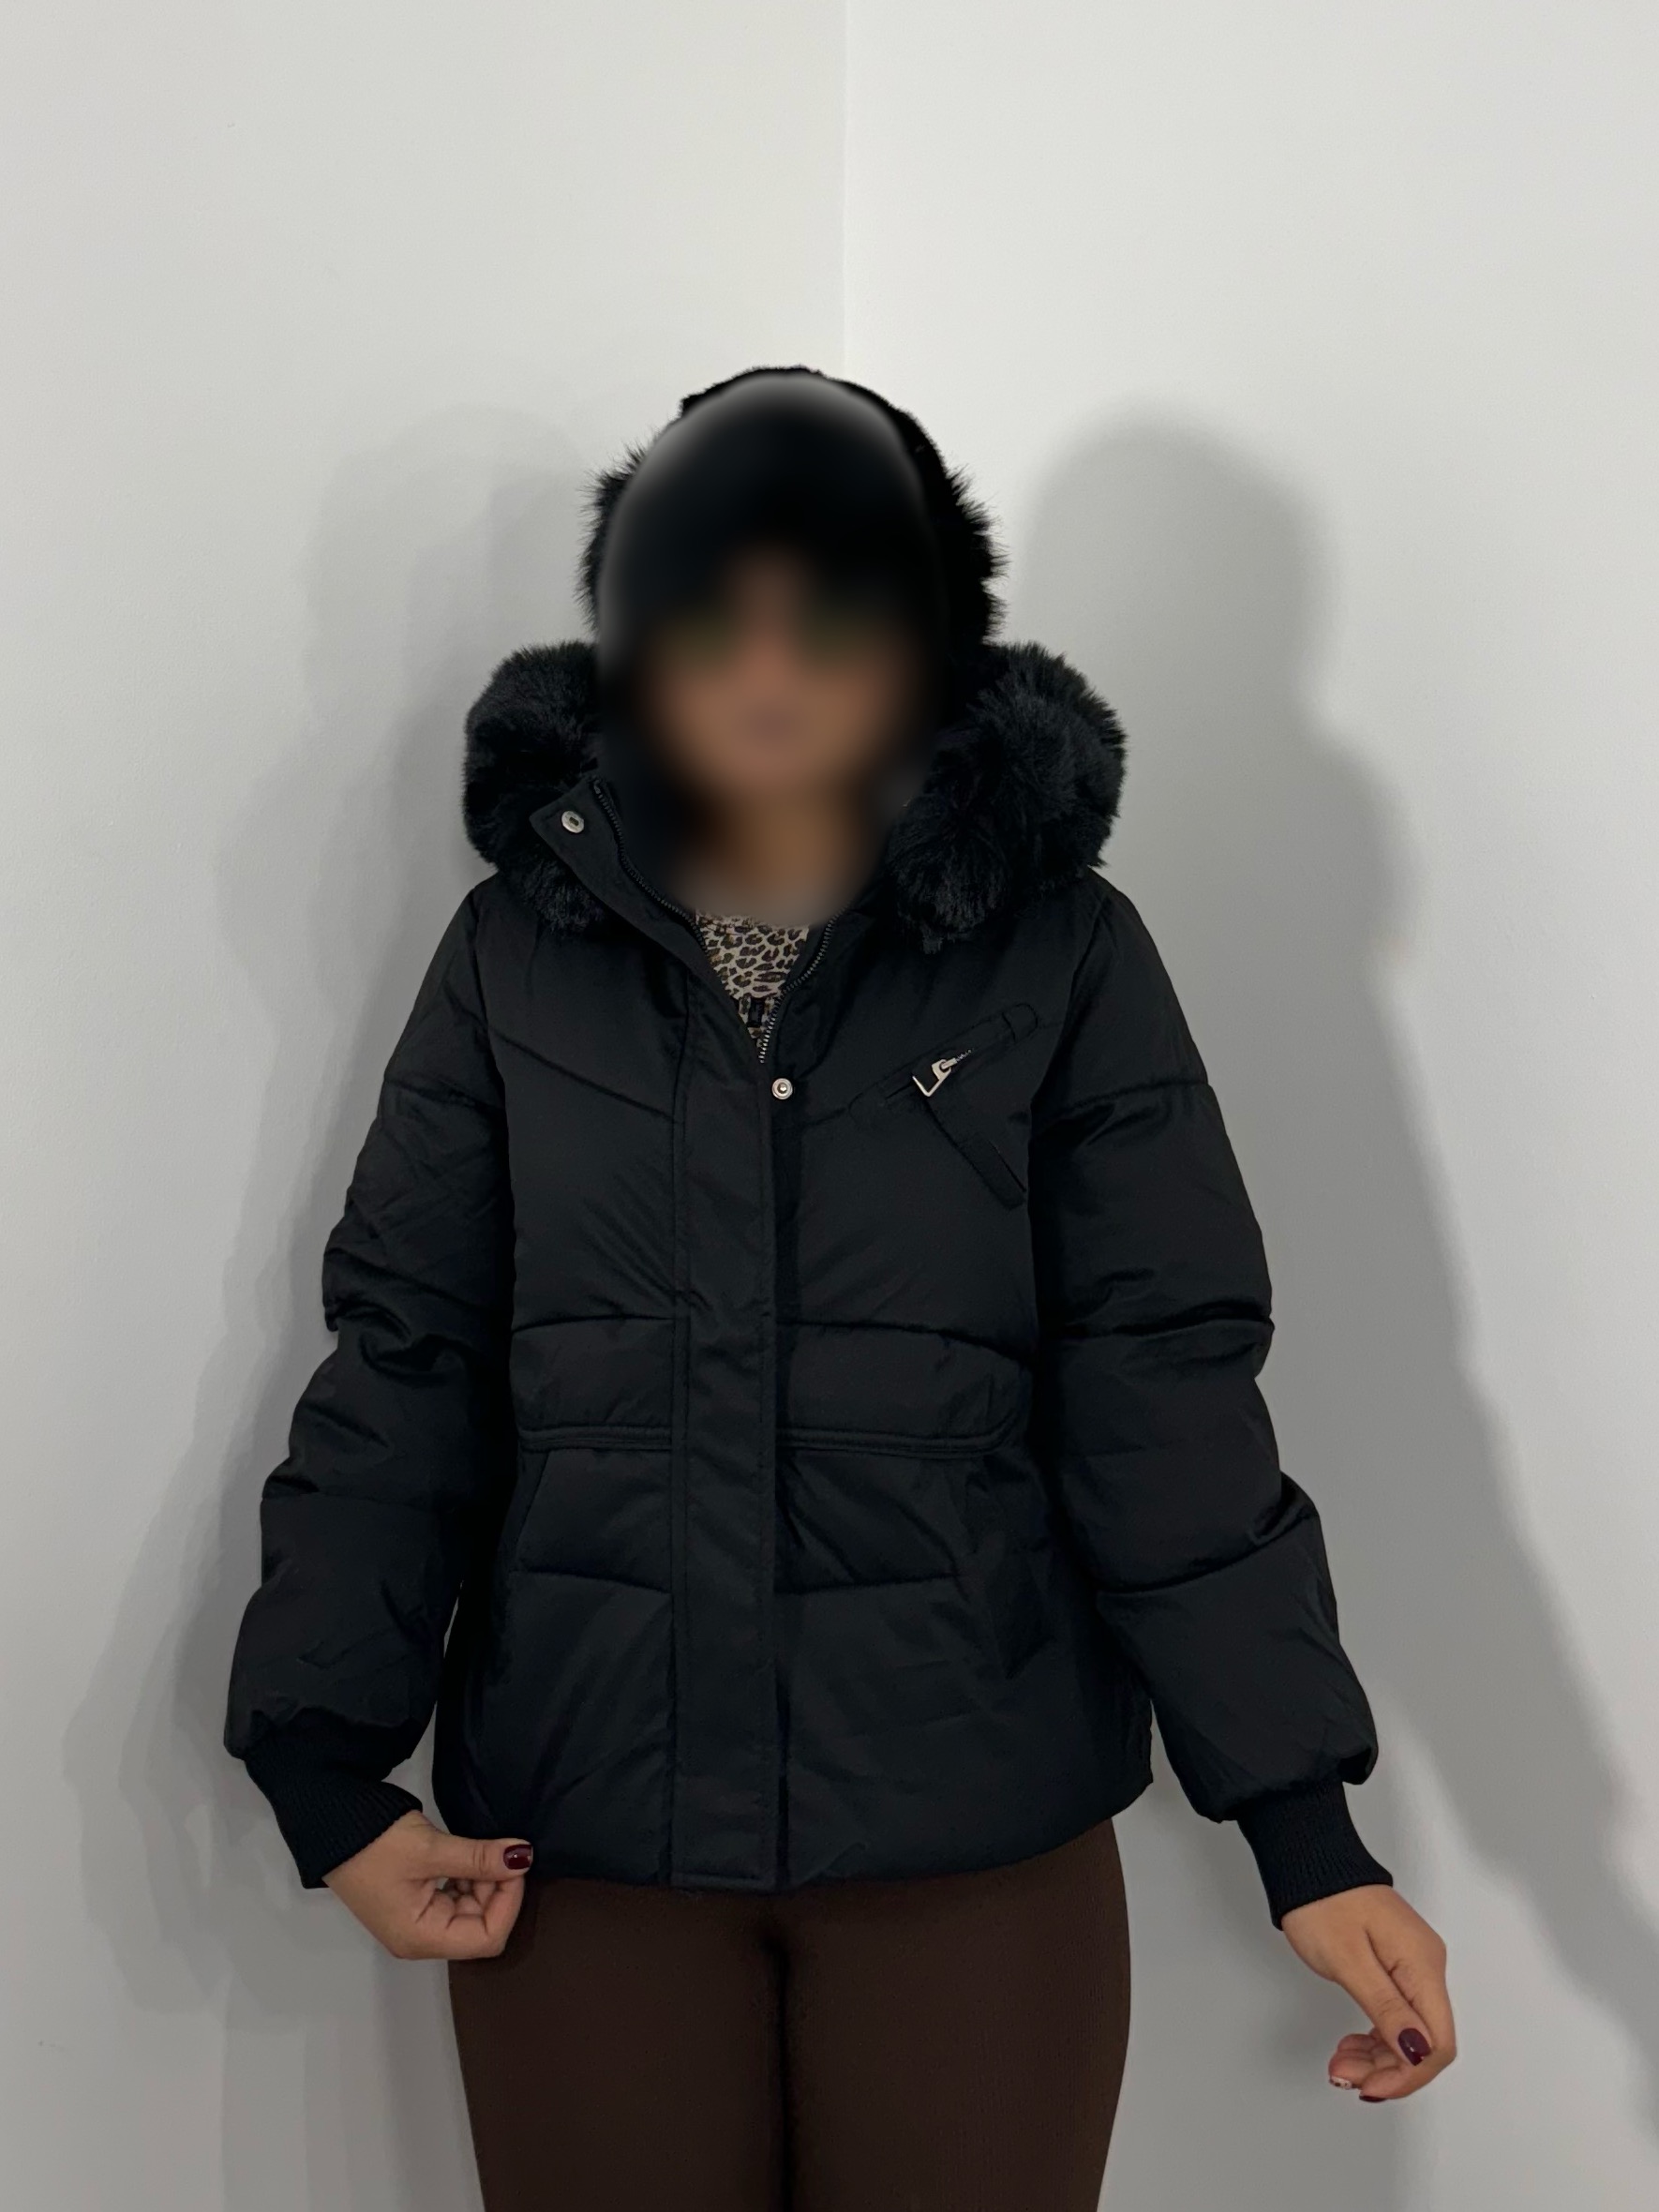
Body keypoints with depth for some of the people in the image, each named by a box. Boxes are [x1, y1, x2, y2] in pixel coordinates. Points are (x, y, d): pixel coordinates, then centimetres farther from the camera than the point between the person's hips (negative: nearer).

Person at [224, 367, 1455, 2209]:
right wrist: (327, 1772, -9)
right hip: (576, 1843, 1)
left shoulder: (1061, 959, -3)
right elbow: (404, 1371, 0)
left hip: (978, 1844, -1)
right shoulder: (516, 957, 1)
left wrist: (1306, 1832, -8)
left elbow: (1168, 1401, -5)